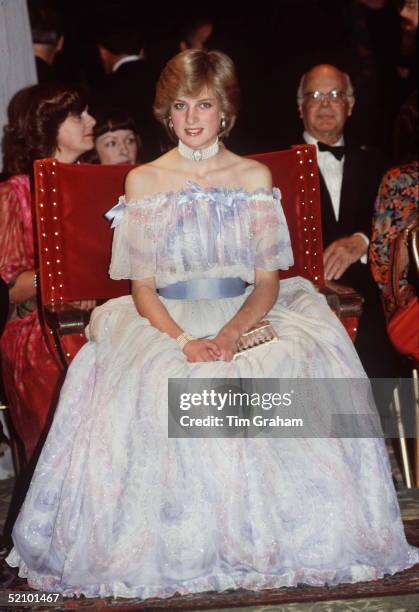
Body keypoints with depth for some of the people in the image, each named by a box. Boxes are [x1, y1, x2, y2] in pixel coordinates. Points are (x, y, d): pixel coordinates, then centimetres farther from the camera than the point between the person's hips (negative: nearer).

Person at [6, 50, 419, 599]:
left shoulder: (255, 177, 8)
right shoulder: (143, 181, 7)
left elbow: (268, 280, 4)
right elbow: (141, 286, 3)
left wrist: (231, 332, -16)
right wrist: (184, 340, -16)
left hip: (246, 320, 1)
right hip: (167, 323, -1)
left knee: (297, 367, -30)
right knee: (151, 389, -34)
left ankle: (266, 545, -15)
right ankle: (174, 549, -17)